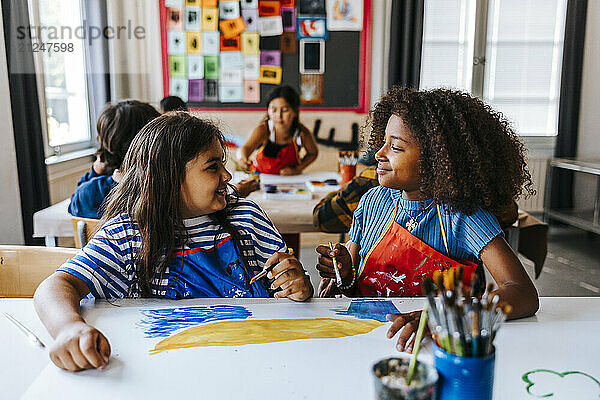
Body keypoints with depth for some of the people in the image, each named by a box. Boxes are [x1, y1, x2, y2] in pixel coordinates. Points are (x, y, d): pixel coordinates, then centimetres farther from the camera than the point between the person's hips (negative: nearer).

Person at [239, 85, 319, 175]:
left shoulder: (302, 133, -20)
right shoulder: (263, 130, -24)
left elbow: (313, 153, 0)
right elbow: (247, 147, -41)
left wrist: (298, 169, -11)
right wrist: (243, 159, -63)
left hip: (288, 179, 2)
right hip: (260, 174, -2)